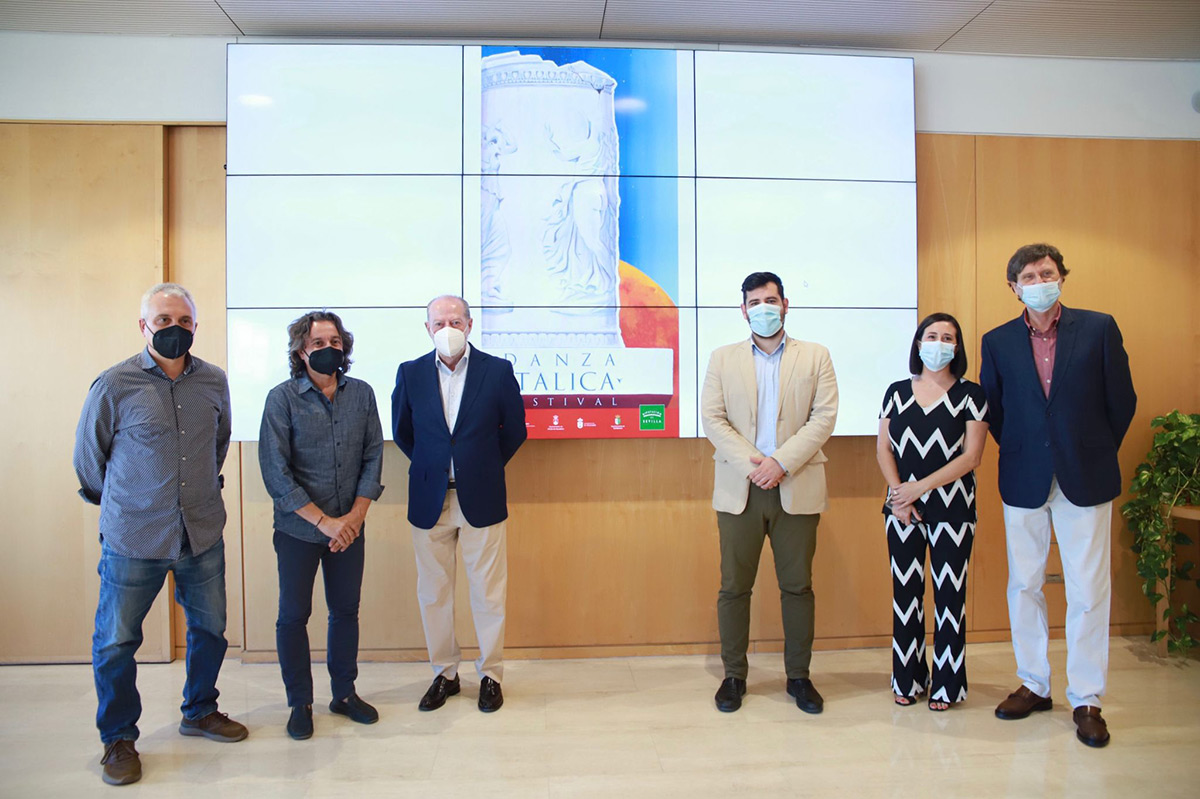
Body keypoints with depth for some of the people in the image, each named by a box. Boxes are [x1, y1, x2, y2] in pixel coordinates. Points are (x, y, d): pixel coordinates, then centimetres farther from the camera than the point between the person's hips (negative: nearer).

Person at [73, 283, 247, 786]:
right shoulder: (114, 385, -10)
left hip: (202, 536, 4)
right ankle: (118, 739, 29)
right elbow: (88, 457, 3)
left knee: (210, 629, 16)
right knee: (115, 642, 8)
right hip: (133, 539, -3)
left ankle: (200, 711, 38)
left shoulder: (214, 382, 1)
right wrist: (118, 503, 14)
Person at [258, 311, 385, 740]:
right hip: (298, 528, -3)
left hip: (350, 527, 3)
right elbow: (275, 472, -12)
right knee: (293, 616, 8)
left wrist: (355, 515, -9)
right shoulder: (283, 398, -9)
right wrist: (323, 521, -15)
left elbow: (373, 458, 2)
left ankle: (344, 693, 31)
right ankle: (300, 703, 26)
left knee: (346, 610, 13)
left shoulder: (361, 394, 1)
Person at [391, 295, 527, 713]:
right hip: (429, 501, 2)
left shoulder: (498, 370, -5)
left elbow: (514, 430, 5)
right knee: (433, 593, 11)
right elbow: (402, 432, 13)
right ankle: (444, 674, 29)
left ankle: (491, 675, 24)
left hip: (481, 498, -2)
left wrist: (485, 468, 7)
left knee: (488, 592, 6)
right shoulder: (410, 373, 0)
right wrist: (433, 468, 11)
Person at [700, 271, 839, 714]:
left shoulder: (815, 356, 8)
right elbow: (712, 418, 0)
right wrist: (751, 463, -12)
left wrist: (781, 462, -13)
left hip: (796, 487, 0)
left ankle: (799, 676, 23)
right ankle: (733, 675, 19)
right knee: (734, 586, 5)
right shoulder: (723, 358, 9)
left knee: (797, 586, 7)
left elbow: (824, 416, -2)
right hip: (739, 488, 0)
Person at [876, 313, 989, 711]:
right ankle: (907, 680, 21)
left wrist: (920, 487, -14)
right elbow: (883, 449, 6)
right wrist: (898, 493, -8)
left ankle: (946, 684, 17)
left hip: (952, 510, -2)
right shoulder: (897, 392, 8)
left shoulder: (970, 394, 0)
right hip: (902, 509, 3)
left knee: (949, 595, 4)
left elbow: (971, 457, -7)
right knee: (905, 593, 8)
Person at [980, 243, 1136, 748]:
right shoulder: (998, 342, 3)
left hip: (1085, 479, -1)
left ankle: (1086, 700, 18)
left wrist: (1096, 456, 7)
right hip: (1024, 481, 2)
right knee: (1023, 587, 10)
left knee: (1088, 592, 3)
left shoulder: (1099, 329, -1)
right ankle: (1033, 685, 26)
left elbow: (1122, 401, 3)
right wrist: (1019, 453, 9)